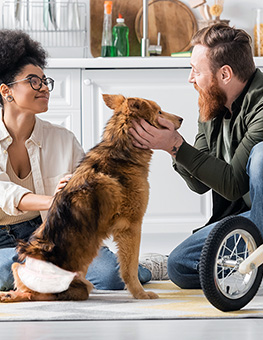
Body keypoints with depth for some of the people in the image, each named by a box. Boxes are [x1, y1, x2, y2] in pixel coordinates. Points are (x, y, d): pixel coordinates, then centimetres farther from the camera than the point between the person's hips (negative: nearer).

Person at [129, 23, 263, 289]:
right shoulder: (211, 107, 5)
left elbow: (233, 184, -25)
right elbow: (200, 184, 6)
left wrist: (177, 146, -25)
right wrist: (174, 146, -12)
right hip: (241, 214, 7)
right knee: (180, 266, -8)